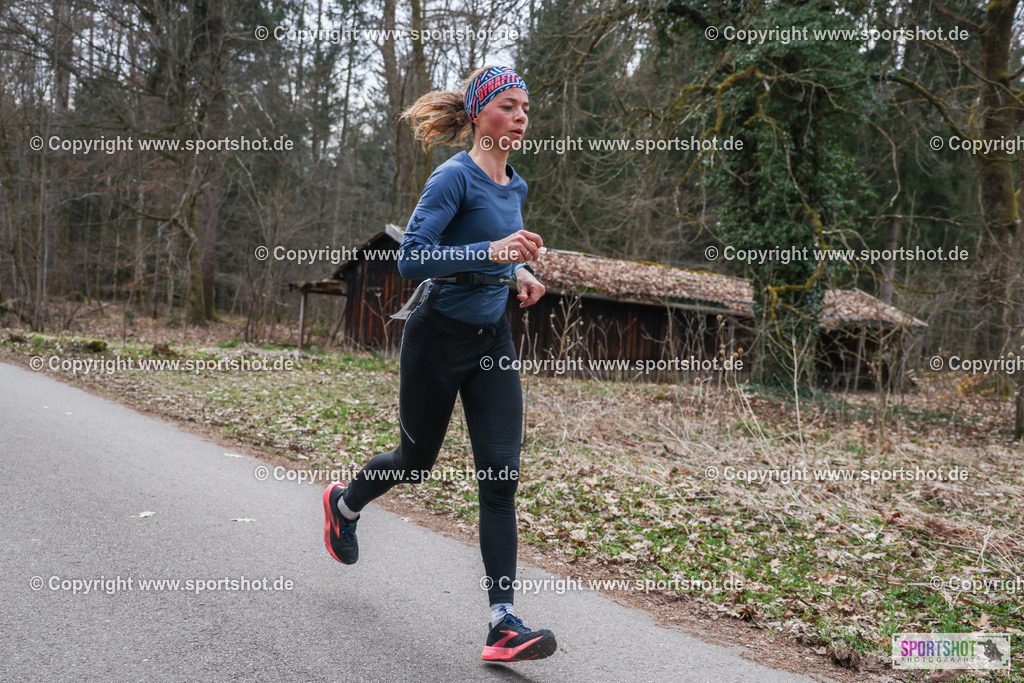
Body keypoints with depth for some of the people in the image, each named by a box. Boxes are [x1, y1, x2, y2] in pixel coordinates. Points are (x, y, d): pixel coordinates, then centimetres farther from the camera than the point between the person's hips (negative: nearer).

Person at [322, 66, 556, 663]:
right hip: (438, 338, -6)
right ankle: (345, 502, 47)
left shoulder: (516, 186, 9)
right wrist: (490, 251, -31)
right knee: (416, 463, 12)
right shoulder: (455, 177, -14)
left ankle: (504, 623, -2)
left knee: (501, 476, -4)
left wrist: (520, 273, 6)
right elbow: (411, 258, -24)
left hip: (493, 341, 6)